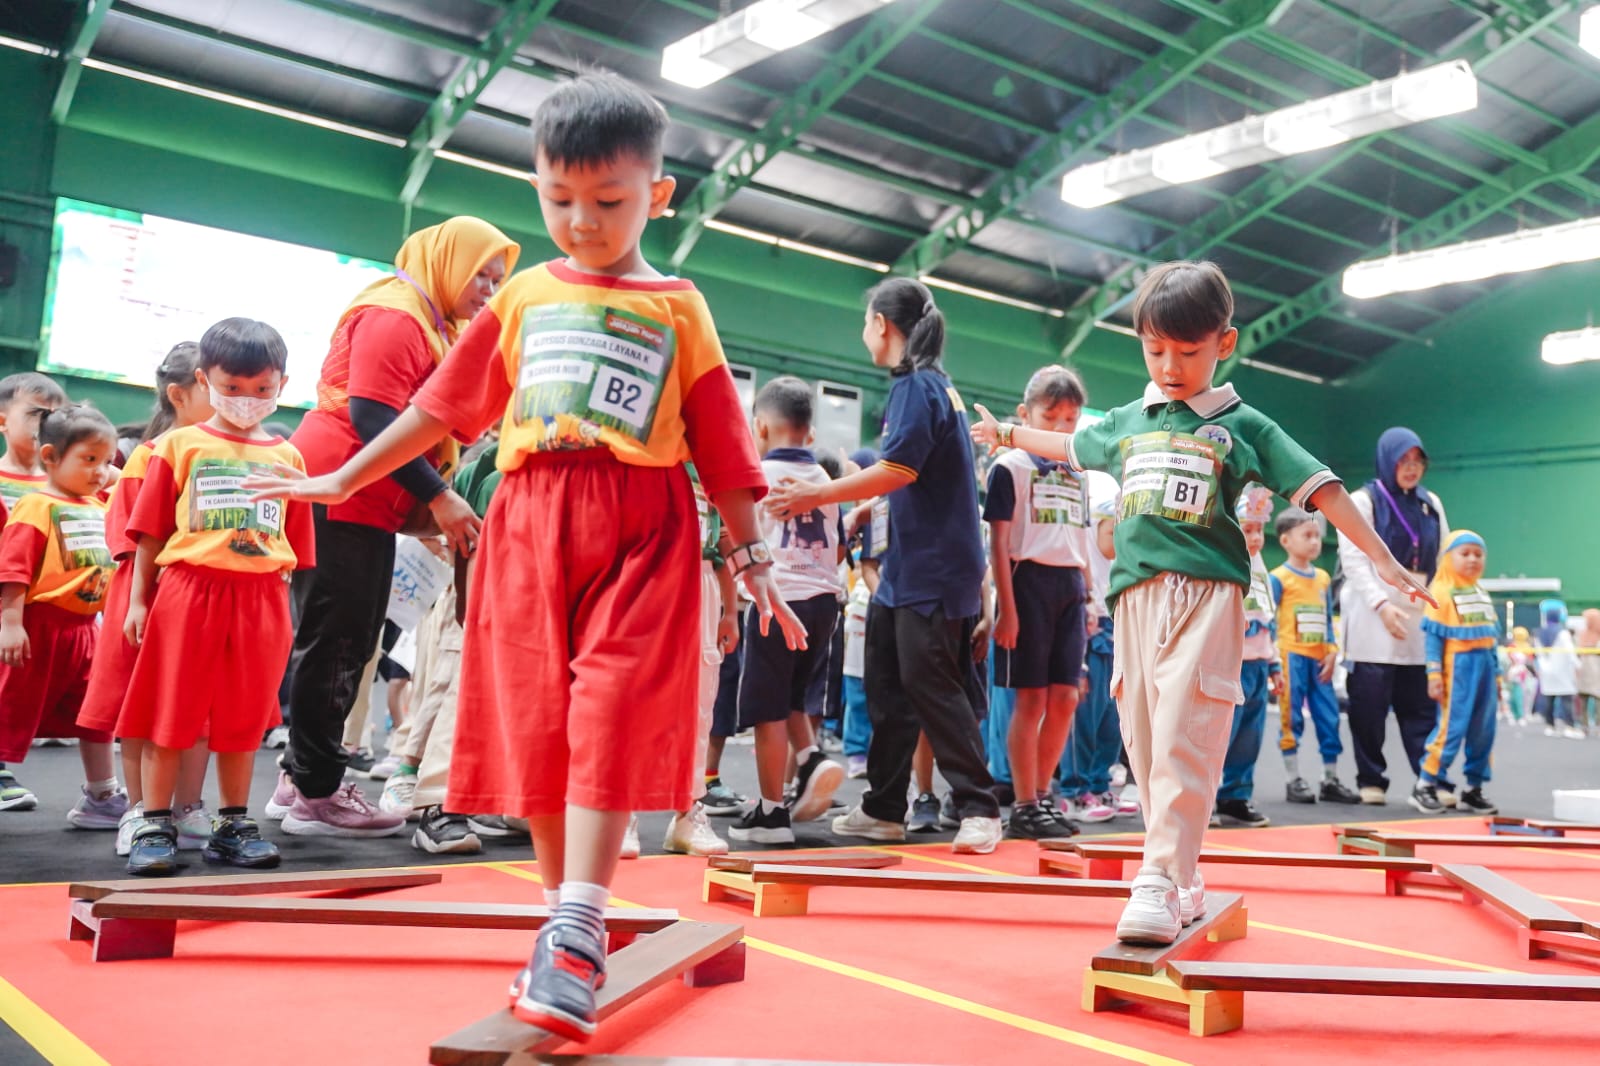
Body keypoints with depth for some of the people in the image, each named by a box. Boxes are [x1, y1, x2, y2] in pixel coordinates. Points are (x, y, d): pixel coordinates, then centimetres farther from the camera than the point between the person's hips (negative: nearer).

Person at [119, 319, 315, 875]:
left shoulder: (287, 456, 10)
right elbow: (150, 532, 4)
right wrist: (138, 600, 1)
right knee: (169, 714, 3)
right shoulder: (180, 445, 5)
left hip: (261, 601, 2)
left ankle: (233, 826, 19)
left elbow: (296, 544, 11)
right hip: (188, 591, -2)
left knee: (244, 718, 9)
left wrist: (286, 611, 7)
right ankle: (155, 826, 12)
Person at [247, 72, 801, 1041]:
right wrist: (342, 479, 22)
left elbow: (721, 445, 8)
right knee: (536, 723, 1)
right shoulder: (523, 297, 16)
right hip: (530, 521, 3)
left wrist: (752, 559, 3)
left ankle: (574, 942, -14)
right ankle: (573, 922, 13)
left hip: (641, 526, -2)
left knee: (612, 716, -14)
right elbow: (445, 405, 20)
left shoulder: (679, 309, 9)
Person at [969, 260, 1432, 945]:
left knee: (1184, 739, -15)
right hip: (1136, 591, 4)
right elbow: (1072, 446, 37)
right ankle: (1185, 880, 15)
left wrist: (1382, 559, -1)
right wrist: (1006, 434, 50)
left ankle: (1160, 881, -13)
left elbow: (1319, 488, 3)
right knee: (1144, 740, 4)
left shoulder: (1242, 425, 6)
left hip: (1206, 591, -4)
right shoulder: (1127, 422, 18)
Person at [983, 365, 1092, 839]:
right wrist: (1006, 607, -13)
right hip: (1029, 581, -6)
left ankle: (1043, 795, 16)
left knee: (1064, 698, 4)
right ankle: (1024, 806, 5)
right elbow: (999, 543, -7)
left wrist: (1088, 596, 14)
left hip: (1070, 587, 6)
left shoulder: (1078, 474, 16)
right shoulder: (1010, 466, -2)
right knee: (1031, 698, -3)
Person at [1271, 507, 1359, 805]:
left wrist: (1331, 652, 4)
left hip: (1318, 658, 6)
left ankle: (1330, 780, 18)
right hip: (1291, 657, -6)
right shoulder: (1279, 578, -6)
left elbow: (1328, 620, 16)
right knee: (1291, 718, -1)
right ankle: (1294, 780, 7)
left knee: (1329, 717, 8)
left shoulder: (1323, 578, 12)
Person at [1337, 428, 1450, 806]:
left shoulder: (1431, 504, 15)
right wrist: (1382, 604, -16)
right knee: (1370, 704, -3)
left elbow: (1444, 558, 16)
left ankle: (1435, 781, 4)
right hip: (1373, 621, -4)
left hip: (1420, 620, 4)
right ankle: (1371, 781, 6)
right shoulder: (1363, 501, 0)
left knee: (1421, 705, 2)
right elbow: (1353, 559, -7)